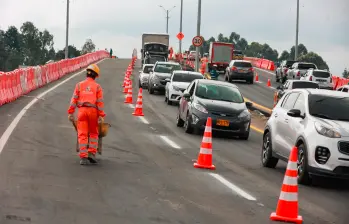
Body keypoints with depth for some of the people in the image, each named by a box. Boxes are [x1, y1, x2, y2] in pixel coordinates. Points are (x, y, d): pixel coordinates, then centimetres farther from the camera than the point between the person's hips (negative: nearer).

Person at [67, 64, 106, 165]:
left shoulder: (79, 85, 8)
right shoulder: (97, 86, 5)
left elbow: (74, 99, 2)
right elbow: (100, 102, -2)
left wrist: (70, 113, 5)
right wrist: (101, 115, -2)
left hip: (82, 110, 0)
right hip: (93, 110, 0)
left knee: (82, 134, 0)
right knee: (93, 133, 16)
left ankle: (83, 157, -6)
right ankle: (92, 153, 5)